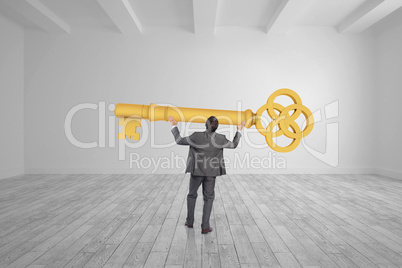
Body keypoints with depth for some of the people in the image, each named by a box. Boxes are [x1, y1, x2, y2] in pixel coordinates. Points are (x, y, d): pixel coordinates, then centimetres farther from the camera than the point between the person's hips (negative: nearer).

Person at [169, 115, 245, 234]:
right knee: (208, 198, 14)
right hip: (211, 173, 1)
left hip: (196, 171, -1)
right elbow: (233, 145, 8)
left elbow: (179, 140, -7)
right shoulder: (221, 138, -10)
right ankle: (205, 227, 18)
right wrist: (239, 131, 19)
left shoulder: (196, 136, -17)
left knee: (192, 195, 20)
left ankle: (190, 221, 33)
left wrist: (174, 126, 4)